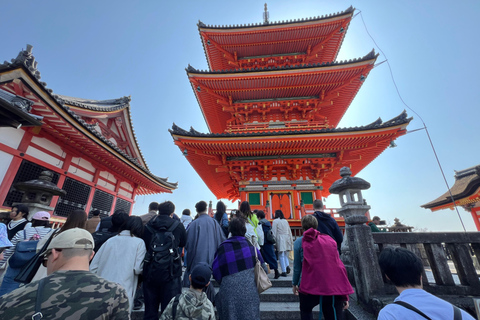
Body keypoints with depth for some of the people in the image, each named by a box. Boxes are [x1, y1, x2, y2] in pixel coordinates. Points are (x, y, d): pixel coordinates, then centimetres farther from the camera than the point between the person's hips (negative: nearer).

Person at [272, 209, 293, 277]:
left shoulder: (275, 221, -5)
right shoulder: (285, 221, 11)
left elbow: (274, 232, -8)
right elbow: (289, 231, 14)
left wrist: (274, 241, -5)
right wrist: (291, 240, 20)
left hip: (280, 239, -6)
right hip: (286, 238, 6)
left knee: (281, 256, 1)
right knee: (285, 254, 19)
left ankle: (284, 271, 3)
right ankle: (287, 266, 3)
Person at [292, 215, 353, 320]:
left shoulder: (299, 242, 1)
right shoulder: (330, 239, 11)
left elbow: (297, 267, 4)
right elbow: (340, 267, 10)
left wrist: (294, 284, 21)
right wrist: (345, 295, 14)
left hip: (310, 287, -2)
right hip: (335, 287, 3)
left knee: (305, 311, 26)